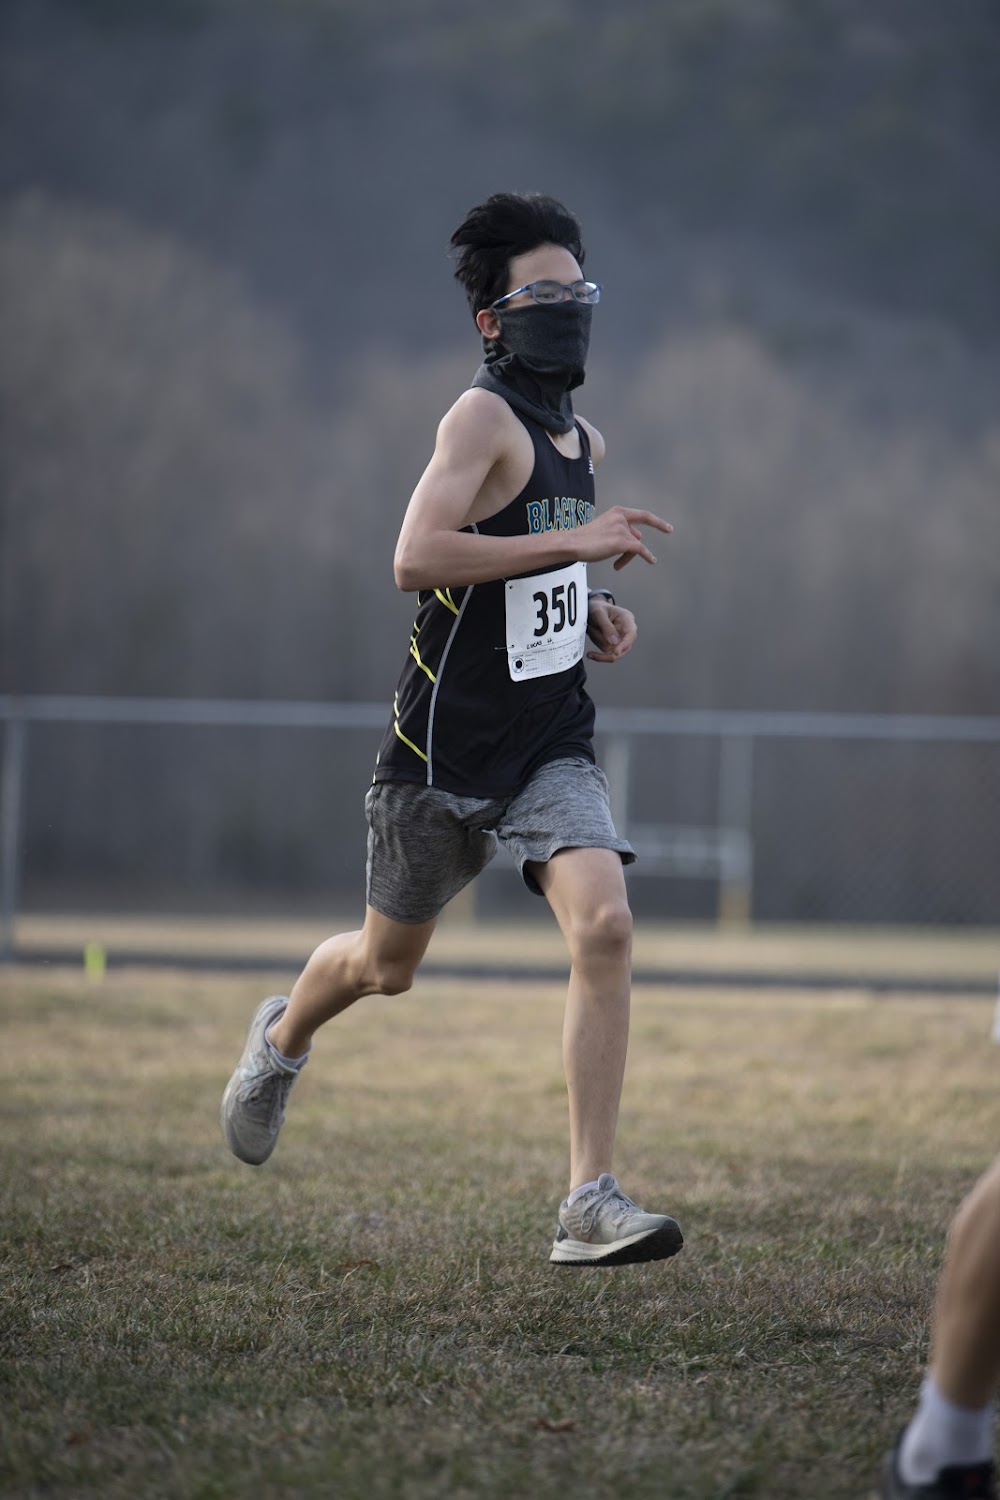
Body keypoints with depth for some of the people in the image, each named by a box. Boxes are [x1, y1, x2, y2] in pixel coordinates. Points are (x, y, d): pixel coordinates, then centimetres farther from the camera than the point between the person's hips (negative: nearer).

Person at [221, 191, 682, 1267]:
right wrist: (571, 543, -28)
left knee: (605, 928, -18)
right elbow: (416, 558, -29)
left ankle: (590, 1205, -18)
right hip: (447, 744, -5)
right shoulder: (483, 417, -14)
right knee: (387, 965, 13)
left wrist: (592, 609, 8)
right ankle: (282, 1039, 49)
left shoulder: (580, 436, 12)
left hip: (549, 745, 5)